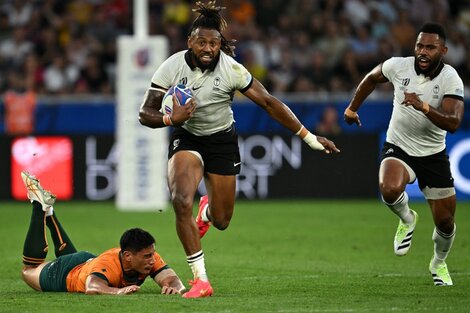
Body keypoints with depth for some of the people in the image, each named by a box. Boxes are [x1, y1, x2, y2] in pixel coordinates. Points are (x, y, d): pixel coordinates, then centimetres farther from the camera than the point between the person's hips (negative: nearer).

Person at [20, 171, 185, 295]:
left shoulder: (151, 259, -32)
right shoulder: (108, 264, -50)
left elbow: (173, 280, -39)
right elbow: (92, 288, -66)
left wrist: (173, 287, -62)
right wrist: (118, 291, -83)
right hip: (64, 272, -5)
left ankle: (48, 210, 48)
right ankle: (40, 206, 31)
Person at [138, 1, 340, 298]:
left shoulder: (231, 69, -20)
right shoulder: (173, 67, -18)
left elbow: (269, 102, -15)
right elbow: (145, 114, -14)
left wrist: (309, 137, -15)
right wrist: (171, 119, -37)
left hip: (222, 142, 1)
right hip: (186, 139, -1)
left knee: (221, 221, 6)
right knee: (181, 201, -27)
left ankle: (207, 211, 49)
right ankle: (201, 280, -16)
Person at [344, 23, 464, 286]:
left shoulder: (451, 80, -19)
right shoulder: (398, 66, -13)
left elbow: (453, 123, -32)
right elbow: (372, 78, 11)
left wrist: (424, 107, -46)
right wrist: (352, 108, 20)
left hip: (433, 154, 0)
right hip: (398, 148, 0)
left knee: (445, 222, 4)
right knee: (390, 189, -33)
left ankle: (439, 264, 38)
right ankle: (407, 219, 3)